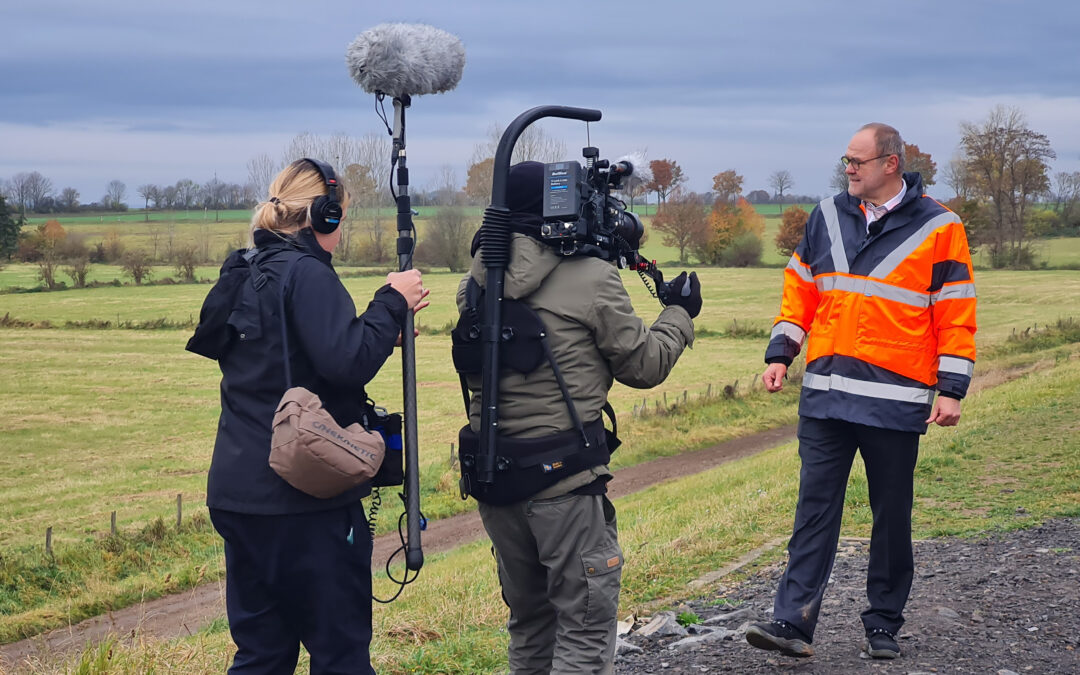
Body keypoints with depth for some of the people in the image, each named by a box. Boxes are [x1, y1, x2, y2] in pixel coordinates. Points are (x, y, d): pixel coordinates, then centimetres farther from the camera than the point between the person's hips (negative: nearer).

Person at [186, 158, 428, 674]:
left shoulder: (243, 275, 14)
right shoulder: (306, 273, -13)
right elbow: (348, 362, -23)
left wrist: (386, 318, 16)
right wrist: (392, 303, -9)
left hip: (238, 493, 9)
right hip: (305, 500, -9)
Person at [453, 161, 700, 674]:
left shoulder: (475, 282, 5)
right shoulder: (591, 277, -10)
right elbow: (644, 365, -2)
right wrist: (679, 313, 17)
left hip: (491, 475, 6)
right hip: (563, 477, -6)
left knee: (528, 625, 20)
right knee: (586, 631, 2)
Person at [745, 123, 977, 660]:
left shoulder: (937, 228, -3)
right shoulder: (828, 217, 9)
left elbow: (956, 315, -3)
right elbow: (800, 289, 17)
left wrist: (951, 389, -8)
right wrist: (780, 353, 8)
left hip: (895, 401, -3)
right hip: (824, 395, 3)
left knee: (892, 515, 8)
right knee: (815, 509, -1)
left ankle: (883, 625, 20)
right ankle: (793, 622, -2)